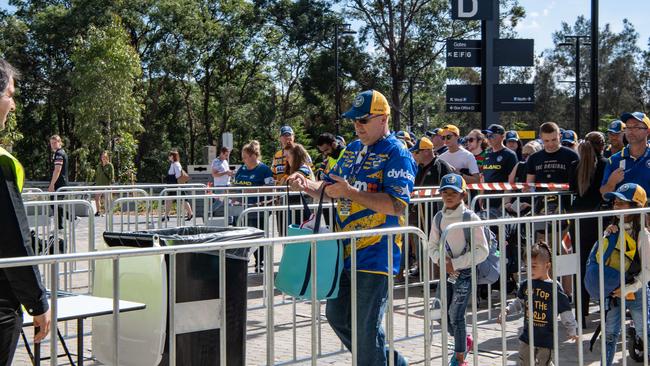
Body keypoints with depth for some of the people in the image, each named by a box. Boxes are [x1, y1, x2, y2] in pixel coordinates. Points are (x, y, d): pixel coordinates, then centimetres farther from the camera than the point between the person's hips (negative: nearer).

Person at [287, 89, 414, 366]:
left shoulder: (396, 154, -11)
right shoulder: (353, 149, 14)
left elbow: (397, 205, -22)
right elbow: (330, 188, 20)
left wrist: (349, 192, -23)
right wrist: (306, 185, -1)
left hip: (375, 256, -9)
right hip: (345, 250, 9)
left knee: (366, 328, -3)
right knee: (337, 316, 17)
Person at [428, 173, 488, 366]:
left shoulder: (471, 218, -14)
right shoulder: (439, 218, 2)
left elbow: (482, 251, -14)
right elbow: (432, 246, 9)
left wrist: (456, 263, -19)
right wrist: (441, 259, -12)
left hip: (465, 272, -5)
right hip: (446, 272, 6)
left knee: (456, 316, -6)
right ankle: (465, 341, 36)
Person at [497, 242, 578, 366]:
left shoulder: (554, 287, -12)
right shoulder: (525, 285, 3)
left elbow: (565, 311, -7)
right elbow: (518, 303, 16)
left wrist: (571, 331, -4)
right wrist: (506, 311, 2)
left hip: (546, 338, -5)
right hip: (527, 336, 5)